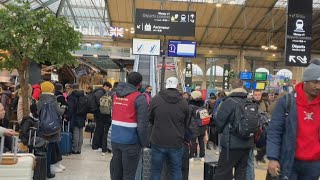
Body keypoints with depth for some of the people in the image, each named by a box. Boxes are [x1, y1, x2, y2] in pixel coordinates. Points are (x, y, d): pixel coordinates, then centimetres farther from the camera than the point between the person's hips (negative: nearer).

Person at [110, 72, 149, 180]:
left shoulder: (116, 95, 10)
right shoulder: (139, 98, -12)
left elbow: (114, 115, 14)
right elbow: (143, 124, -16)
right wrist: (144, 142, -5)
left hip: (115, 139, 6)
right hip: (130, 141, -6)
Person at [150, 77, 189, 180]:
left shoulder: (156, 99, -6)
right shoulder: (183, 102, -2)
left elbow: (150, 119, 7)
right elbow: (186, 124, 10)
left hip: (158, 141, -1)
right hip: (177, 143, 1)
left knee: (155, 171, 11)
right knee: (176, 171, 15)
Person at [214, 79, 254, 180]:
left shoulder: (229, 101, -12)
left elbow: (219, 121, -8)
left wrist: (221, 131, 14)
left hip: (232, 143, -6)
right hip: (247, 143, 6)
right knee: (242, 171, 15)